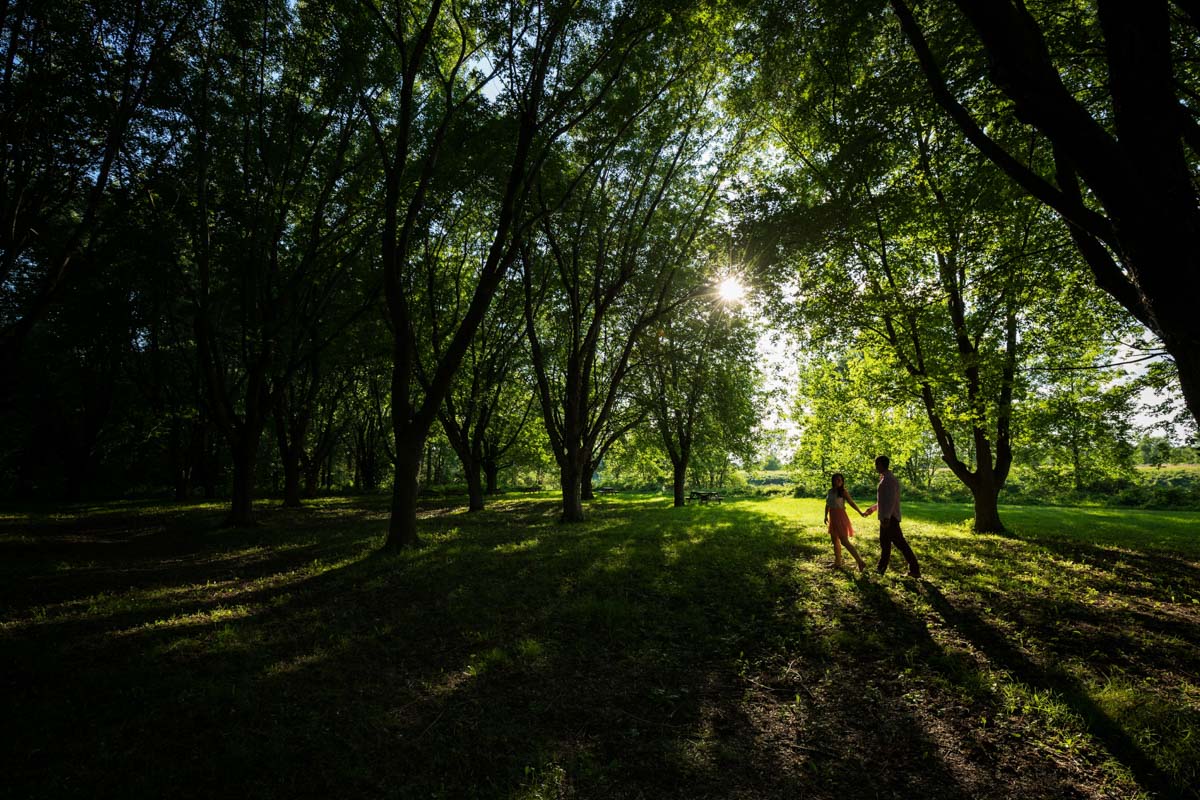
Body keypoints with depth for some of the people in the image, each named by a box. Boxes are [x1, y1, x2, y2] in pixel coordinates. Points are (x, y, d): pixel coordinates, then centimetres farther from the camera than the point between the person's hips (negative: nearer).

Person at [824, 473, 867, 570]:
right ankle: (837, 562, 28)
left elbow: (851, 503, -14)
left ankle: (860, 562, -5)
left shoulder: (843, 491, -10)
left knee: (844, 542, -9)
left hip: (840, 518, -7)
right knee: (835, 541, 16)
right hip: (832, 518, 7)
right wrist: (826, 516, 14)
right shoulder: (830, 491, 7)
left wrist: (860, 512, -25)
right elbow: (827, 504, 16)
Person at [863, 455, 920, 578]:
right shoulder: (885, 479, 15)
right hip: (886, 517, 10)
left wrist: (886, 517, -30)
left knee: (900, 543, -5)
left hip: (890, 518, -10)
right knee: (884, 543, 14)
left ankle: (914, 570, 0)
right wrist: (873, 508, 31)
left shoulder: (889, 479, -16)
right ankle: (881, 568, 22)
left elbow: (891, 499, -25)